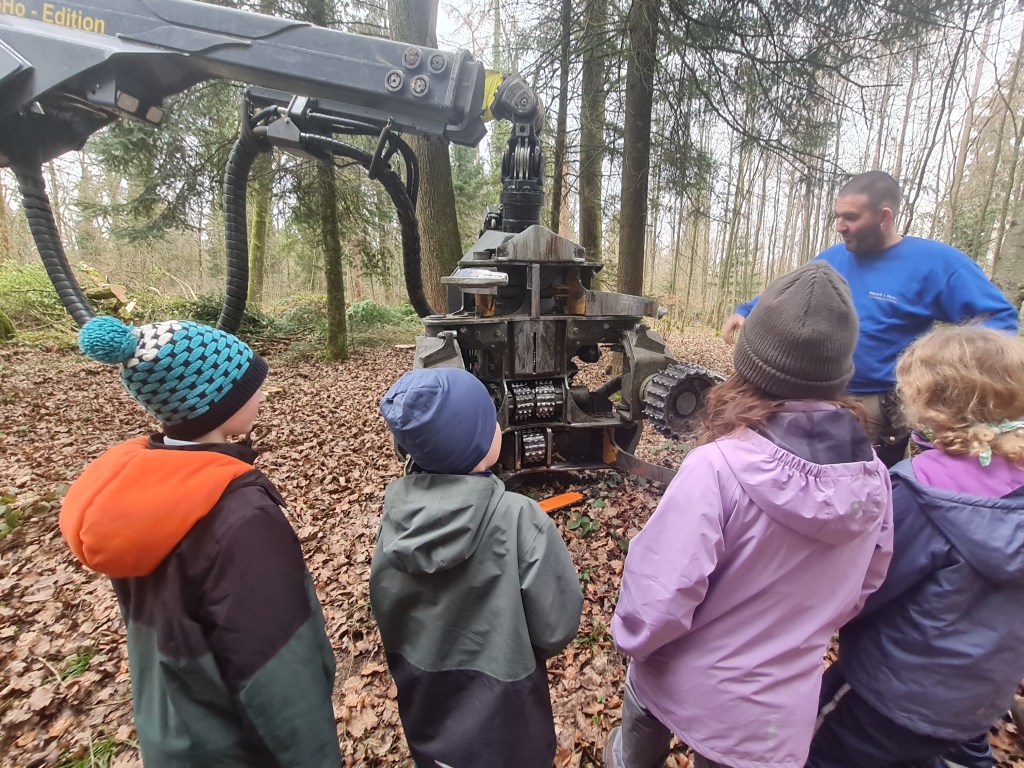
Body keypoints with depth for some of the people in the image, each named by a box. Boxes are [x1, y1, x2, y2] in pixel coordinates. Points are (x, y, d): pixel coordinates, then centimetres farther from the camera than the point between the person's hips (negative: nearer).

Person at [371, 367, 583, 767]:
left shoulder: (396, 511, -19)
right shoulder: (518, 519, -33)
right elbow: (556, 627, -21)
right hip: (498, 705, -3)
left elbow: (384, 607, -4)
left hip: (422, 698, 4)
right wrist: (518, 650, 1)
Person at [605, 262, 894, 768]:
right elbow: (865, 584, 1)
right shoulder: (871, 473, -15)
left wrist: (630, 639, -8)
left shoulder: (717, 467, -33)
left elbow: (659, 597, -30)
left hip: (683, 683, -3)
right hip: (777, 712, 4)